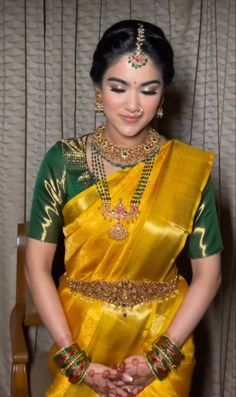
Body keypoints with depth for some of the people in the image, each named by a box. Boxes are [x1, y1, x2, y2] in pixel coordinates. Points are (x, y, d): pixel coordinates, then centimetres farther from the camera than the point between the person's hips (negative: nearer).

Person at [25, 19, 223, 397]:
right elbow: (37, 265, -9)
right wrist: (75, 360, -12)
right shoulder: (63, 161, -11)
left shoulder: (191, 168, -11)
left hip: (163, 341, 0)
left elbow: (208, 274, -7)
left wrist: (160, 357, -12)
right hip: (81, 337, 0)